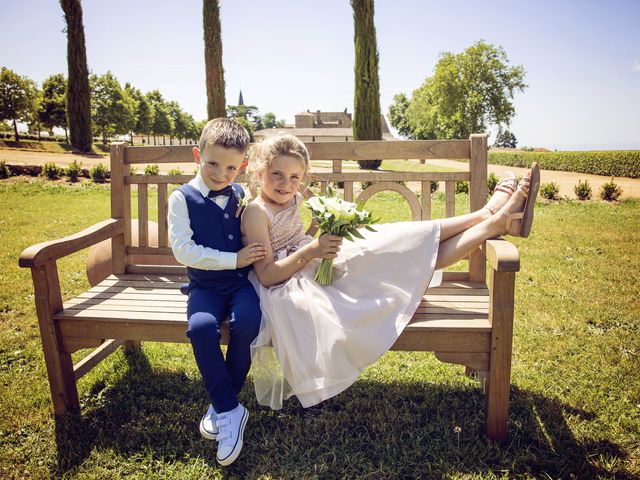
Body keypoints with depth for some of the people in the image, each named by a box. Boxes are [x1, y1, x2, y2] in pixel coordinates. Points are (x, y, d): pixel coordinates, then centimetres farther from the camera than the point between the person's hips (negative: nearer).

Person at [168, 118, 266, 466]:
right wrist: (233, 259, -15)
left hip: (242, 281, 2)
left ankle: (222, 405, -4)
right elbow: (183, 250, -12)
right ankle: (230, 410, -12)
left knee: (246, 322, -27)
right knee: (201, 327, -31)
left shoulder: (241, 196, 7)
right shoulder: (183, 198, -3)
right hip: (205, 285, -1)